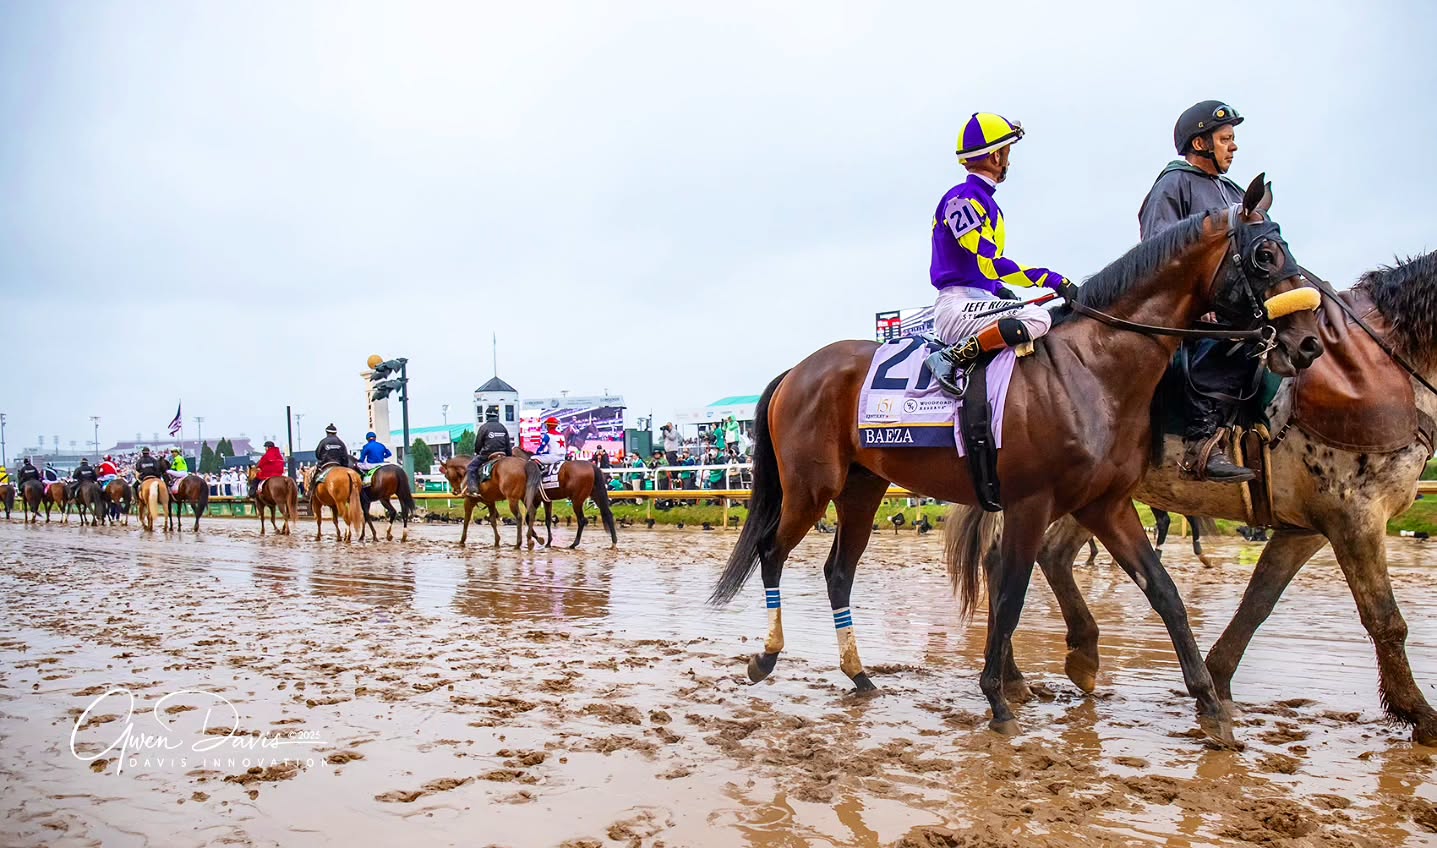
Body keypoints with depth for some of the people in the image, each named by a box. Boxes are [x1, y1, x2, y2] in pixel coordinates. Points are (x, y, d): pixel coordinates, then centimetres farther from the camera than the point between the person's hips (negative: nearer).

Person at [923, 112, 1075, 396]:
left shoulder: (983, 201, 21)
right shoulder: (962, 198, -10)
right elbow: (989, 263, -19)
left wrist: (1003, 293, 17)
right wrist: (1053, 279, -18)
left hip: (979, 302, 10)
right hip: (958, 305, -10)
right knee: (1037, 318, -28)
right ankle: (953, 357, -24)